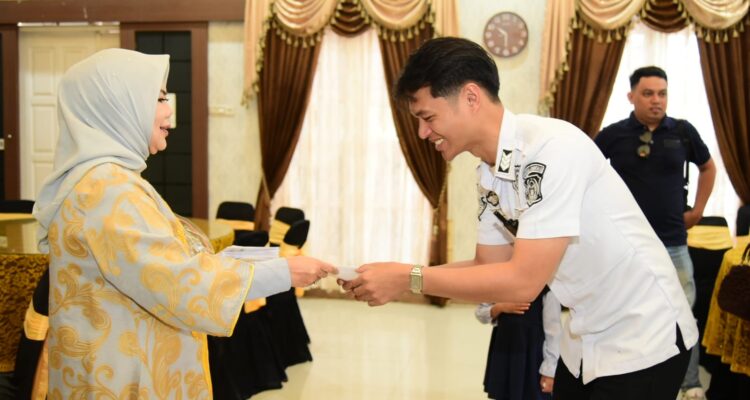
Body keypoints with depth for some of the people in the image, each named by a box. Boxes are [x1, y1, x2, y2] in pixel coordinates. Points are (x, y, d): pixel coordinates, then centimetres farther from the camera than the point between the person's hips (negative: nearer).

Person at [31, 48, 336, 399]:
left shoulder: (104, 179, 10)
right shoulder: (106, 187, -21)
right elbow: (175, 282, -24)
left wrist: (220, 264, 5)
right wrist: (283, 272, -18)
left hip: (123, 368, 10)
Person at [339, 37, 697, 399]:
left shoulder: (552, 148, -27)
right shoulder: (489, 174, 0)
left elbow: (523, 281, -29)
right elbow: (490, 267, 5)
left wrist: (409, 279, -23)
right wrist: (393, 278, -6)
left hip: (642, 339, -7)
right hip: (585, 340, 7)